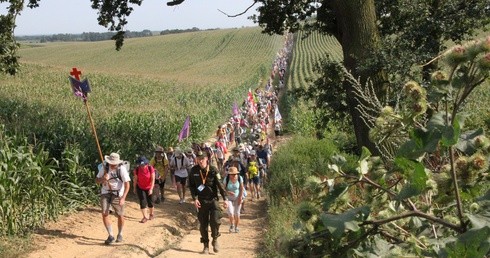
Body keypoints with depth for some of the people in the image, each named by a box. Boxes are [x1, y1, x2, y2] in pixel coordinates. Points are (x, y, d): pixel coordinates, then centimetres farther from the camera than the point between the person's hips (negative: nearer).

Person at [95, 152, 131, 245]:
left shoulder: (122, 169, -18)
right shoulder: (104, 167, -10)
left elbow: (127, 185, -18)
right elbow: (97, 181, -2)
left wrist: (123, 198, -27)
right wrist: (103, 179, -25)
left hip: (118, 194, -2)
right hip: (105, 193, 2)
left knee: (120, 215, 4)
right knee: (104, 214, -12)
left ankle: (120, 234, 27)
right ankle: (110, 236, -4)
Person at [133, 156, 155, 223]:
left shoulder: (151, 169, -22)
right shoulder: (136, 170, -18)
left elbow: (153, 179, -19)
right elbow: (135, 180, -7)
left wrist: (151, 189, -25)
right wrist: (134, 188, 1)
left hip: (149, 188, 0)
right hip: (140, 188, 0)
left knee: (150, 202, 13)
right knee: (142, 202, -8)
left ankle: (151, 214, 35)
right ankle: (145, 217, -4)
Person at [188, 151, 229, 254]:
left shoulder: (213, 170, -7)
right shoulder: (194, 171, -2)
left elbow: (220, 184, -9)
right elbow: (191, 186, 5)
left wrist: (225, 198, -16)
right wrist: (195, 198, -7)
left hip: (213, 199, -2)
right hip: (201, 201, 2)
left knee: (215, 221, -13)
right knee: (203, 224, 4)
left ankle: (215, 240, 12)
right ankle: (206, 246, 18)